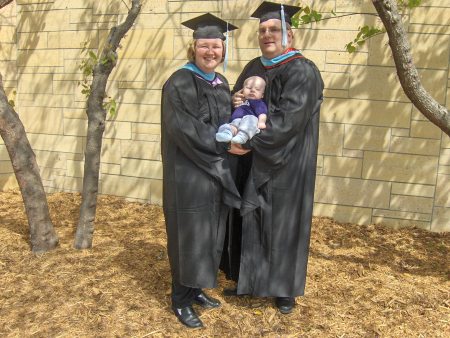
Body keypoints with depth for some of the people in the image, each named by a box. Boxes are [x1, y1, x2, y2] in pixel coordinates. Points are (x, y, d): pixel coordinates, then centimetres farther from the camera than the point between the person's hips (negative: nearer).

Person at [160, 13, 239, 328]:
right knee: (189, 234, 1)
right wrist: (224, 144, -18)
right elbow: (184, 129, -21)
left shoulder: (222, 83, 12)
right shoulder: (179, 83, -12)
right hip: (190, 174, -7)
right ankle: (181, 300, 18)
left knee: (210, 233, 14)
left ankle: (196, 289, 31)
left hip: (218, 172, 8)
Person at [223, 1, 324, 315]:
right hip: (252, 163, 6)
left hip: (284, 165, -6)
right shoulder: (253, 68, 10)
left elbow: (288, 120, -22)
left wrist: (251, 142, -25)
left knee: (282, 223, 4)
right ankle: (249, 279, 30)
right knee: (250, 222, 13)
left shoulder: (302, 72, -12)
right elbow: (239, 108, 16)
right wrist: (236, 103, -8)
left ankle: (285, 288, 22)